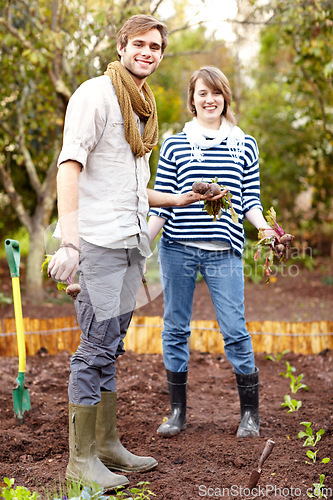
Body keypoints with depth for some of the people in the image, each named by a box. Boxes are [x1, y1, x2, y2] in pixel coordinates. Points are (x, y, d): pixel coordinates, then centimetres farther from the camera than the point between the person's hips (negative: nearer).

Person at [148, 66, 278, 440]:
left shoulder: (244, 146, 9)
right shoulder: (174, 145, 6)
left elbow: (250, 199, 8)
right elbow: (161, 203, 5)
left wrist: (264, 226, -11)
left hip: (224, 252, 0)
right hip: (177, 249, 1)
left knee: (234, 329, -2)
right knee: (175, 328, 6)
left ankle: (250, 412, 15)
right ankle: (177, 412, 20)